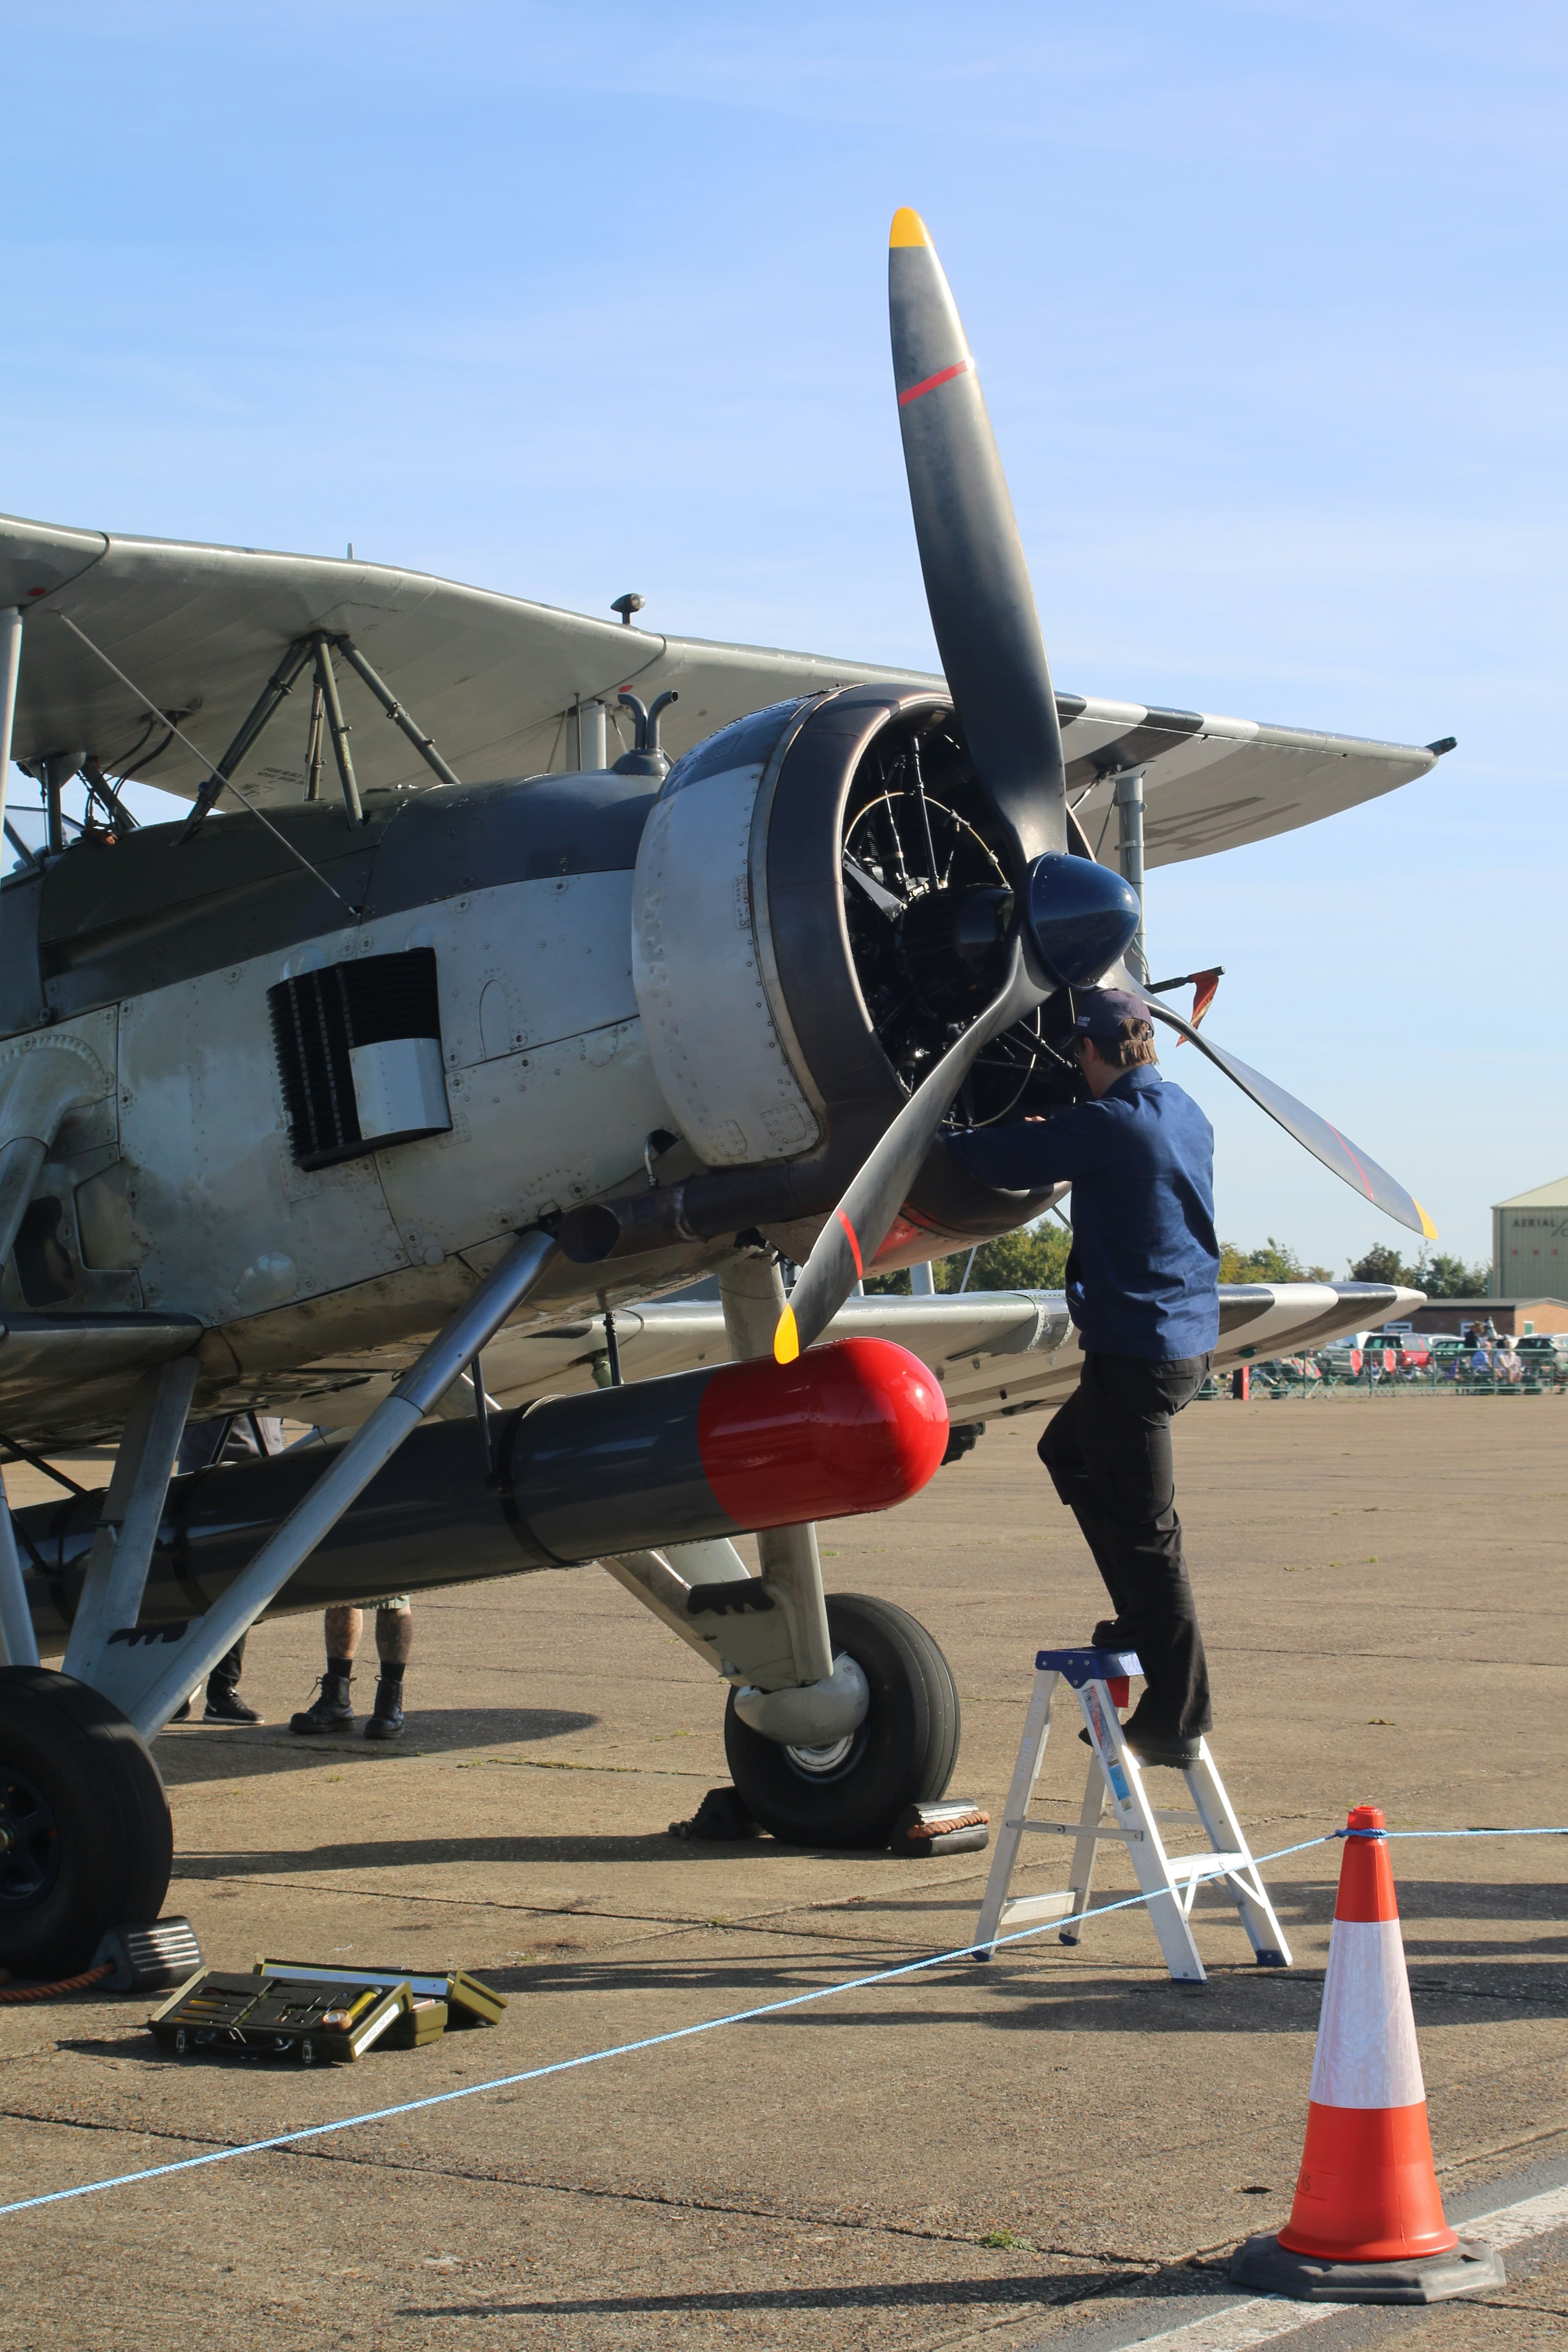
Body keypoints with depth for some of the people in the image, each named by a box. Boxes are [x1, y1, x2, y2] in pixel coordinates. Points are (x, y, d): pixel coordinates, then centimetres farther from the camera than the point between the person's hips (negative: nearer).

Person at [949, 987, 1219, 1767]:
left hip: (1137, 1346, -9)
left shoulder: (1109, 1124, -17)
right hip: (1190, 1338, 9)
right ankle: (1145, 1622, 27)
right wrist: (1046, 1134, 34)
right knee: (1069, 1452, 28)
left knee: (1144, 1531, -4)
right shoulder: (1186, 1114, 9)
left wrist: (941, 1140, 8)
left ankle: (1176, 1719, 0)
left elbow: (1000, 1160, -11)